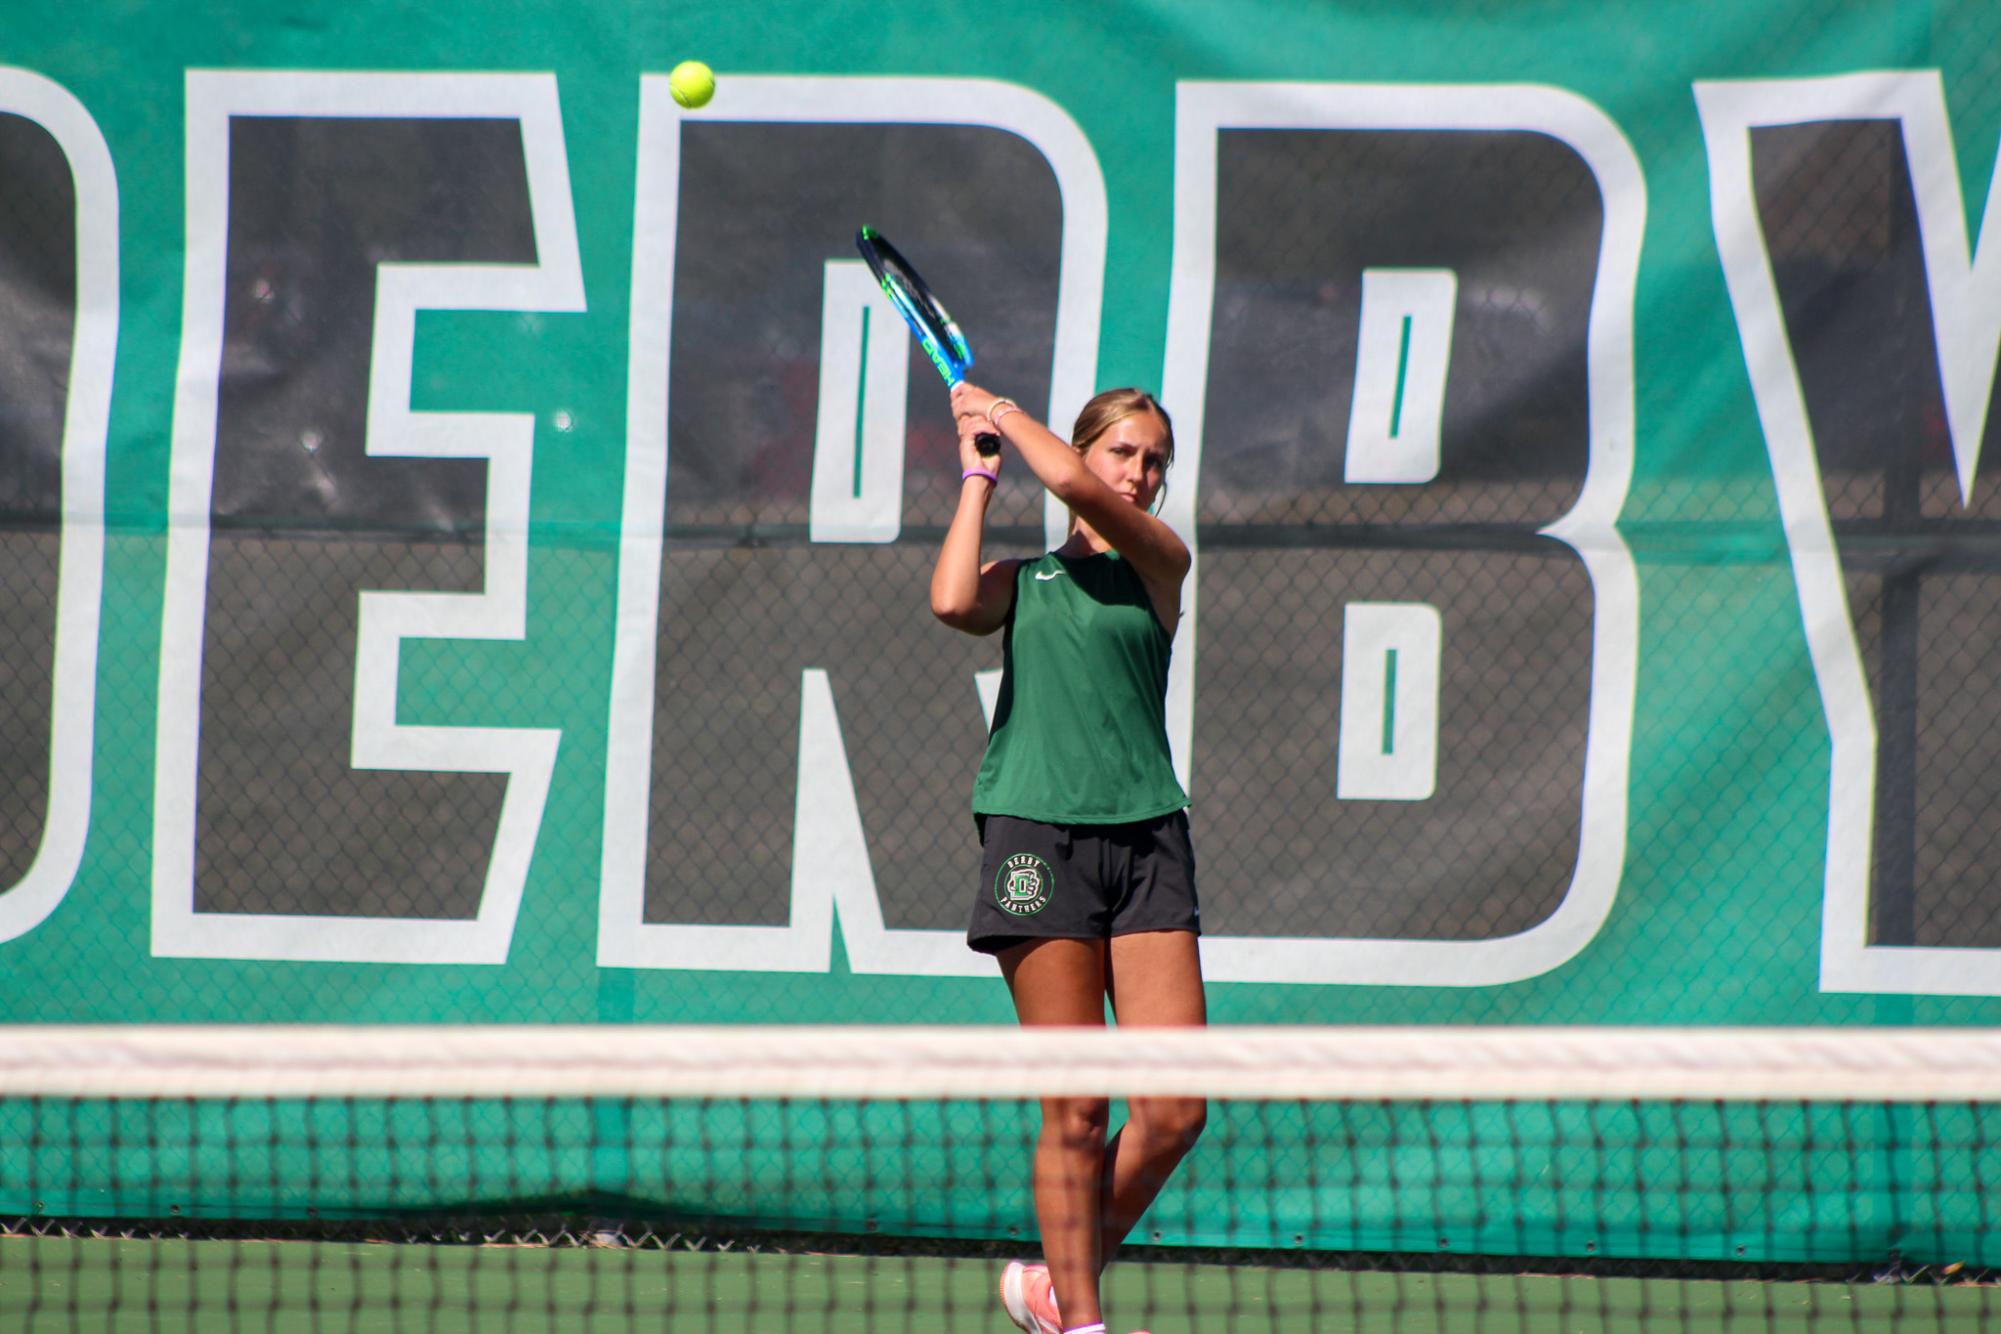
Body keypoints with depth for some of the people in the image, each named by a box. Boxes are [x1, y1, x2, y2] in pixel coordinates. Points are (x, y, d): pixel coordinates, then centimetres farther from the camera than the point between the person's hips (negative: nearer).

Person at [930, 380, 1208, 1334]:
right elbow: (954, 602, -9)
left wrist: (1003, 414, 8)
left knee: (1175, 1110, -6)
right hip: (1037, 833, -1)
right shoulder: (1021, 579, 14)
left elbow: (1074, 486, -6)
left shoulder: (1160, 560, 11)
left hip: (1145, 835, 1)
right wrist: (978, 477, 4)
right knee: (1076, 1110, -6)